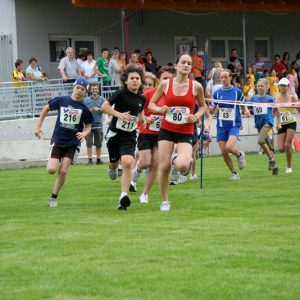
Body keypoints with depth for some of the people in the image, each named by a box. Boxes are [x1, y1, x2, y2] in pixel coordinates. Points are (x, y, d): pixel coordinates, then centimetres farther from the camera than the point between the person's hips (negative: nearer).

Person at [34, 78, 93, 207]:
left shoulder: (84, 108, -2)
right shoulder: (61, 100, -1)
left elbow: (88, 126, 7)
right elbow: (46, 109, 13)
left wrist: (84, 133, -17)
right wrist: (38, 126, 11)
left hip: (73, 143, 0)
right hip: (57, 141, 0)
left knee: (63, 171, -10)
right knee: (51, 170, -14)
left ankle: (54, 197, 7)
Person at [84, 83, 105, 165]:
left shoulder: (102, 99, 7)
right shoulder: (86, 100, 8)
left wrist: (99, 109, -14)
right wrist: (89, 111, -13)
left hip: (98, 124, 0)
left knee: (99, 143, 4)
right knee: (89, 143, -4)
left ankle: (98, 159, 12)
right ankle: (90, 159, -2)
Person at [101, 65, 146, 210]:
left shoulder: (141, 98, 3)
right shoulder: (121, 94, -12)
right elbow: (104, 107, -16)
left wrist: (144, 119, 4)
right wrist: (120, 114, -25)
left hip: (129, 136, 2)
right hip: (114, 133, -2)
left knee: (127, 163, -19)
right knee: (114, 162, 15)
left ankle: (123, 196, -21)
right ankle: (112, 168, 56)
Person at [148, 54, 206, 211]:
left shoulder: (196, 86, -3)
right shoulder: (165, 84, -2)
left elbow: (203, 106, 13)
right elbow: (151, 104, 7)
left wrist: (196, 116, -7)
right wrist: (160, 109, -15)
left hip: (185, 132, -1)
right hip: (166, 130, 1)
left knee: (183, 166, -22)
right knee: (164, 167, -6)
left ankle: (177, 160, 17)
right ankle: (164, 201, 14)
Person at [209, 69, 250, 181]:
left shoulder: (237, 91, 0)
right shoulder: (217, 93, 6)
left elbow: (243, 106, 9)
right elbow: (211, 110, 8)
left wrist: (246, 111, -13)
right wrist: (211, 108, -15)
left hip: (234, 124, -3)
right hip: (221, 125, 3)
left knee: (229, 147, -24)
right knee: (223, 152, -2)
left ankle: (240, 155, 11)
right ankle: (234, 173, 15)